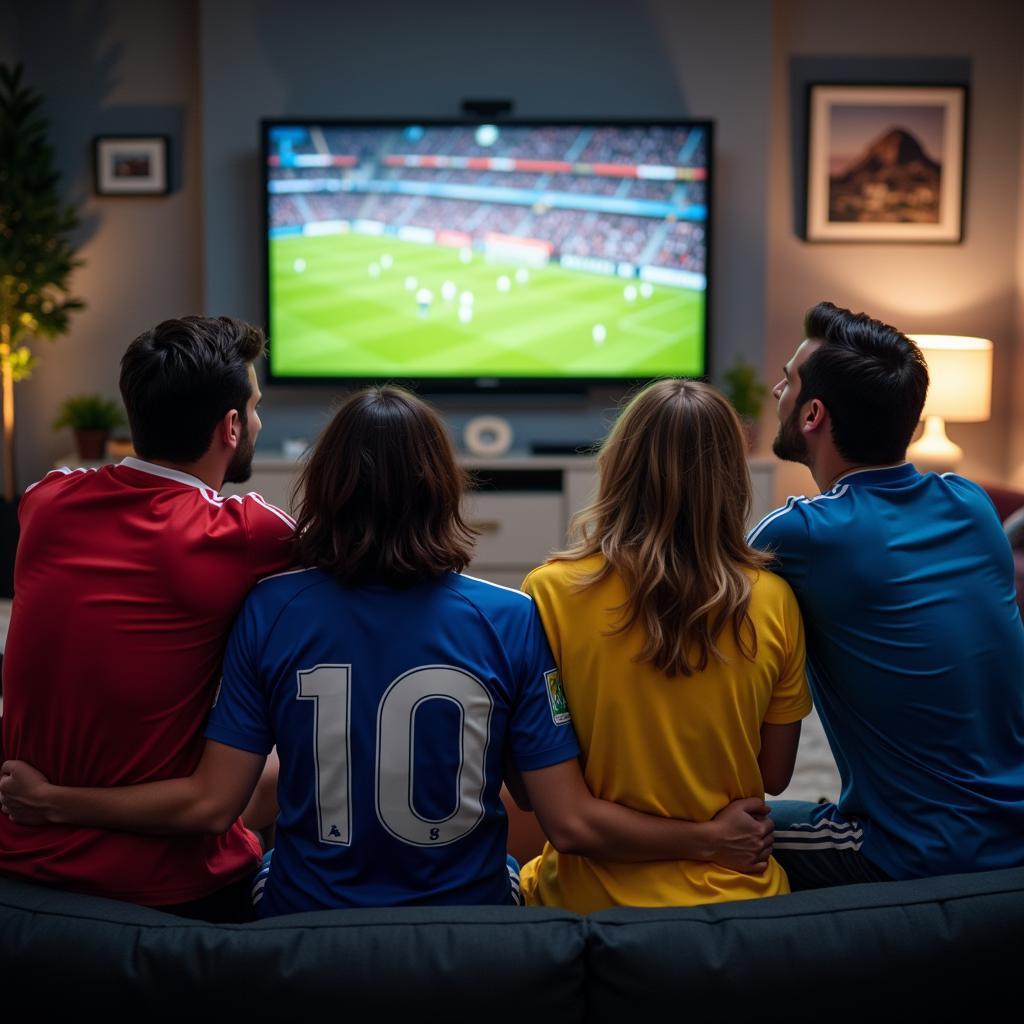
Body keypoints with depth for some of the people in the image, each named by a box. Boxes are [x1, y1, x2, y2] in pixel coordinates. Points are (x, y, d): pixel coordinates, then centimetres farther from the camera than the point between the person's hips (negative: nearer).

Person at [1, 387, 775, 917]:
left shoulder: (271, 611, -13)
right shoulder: (510, 621, -15)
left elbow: (210, 802, -10)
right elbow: (574, 822, -15)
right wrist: (713, 837, -1)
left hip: (307, 921, 1)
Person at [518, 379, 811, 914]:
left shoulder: (550, 593, -16)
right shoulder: (773, 602, -10)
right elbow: (774, 776, 1)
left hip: (595, 898, -2)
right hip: (735, 890, 2)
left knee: (517, 876, 28)